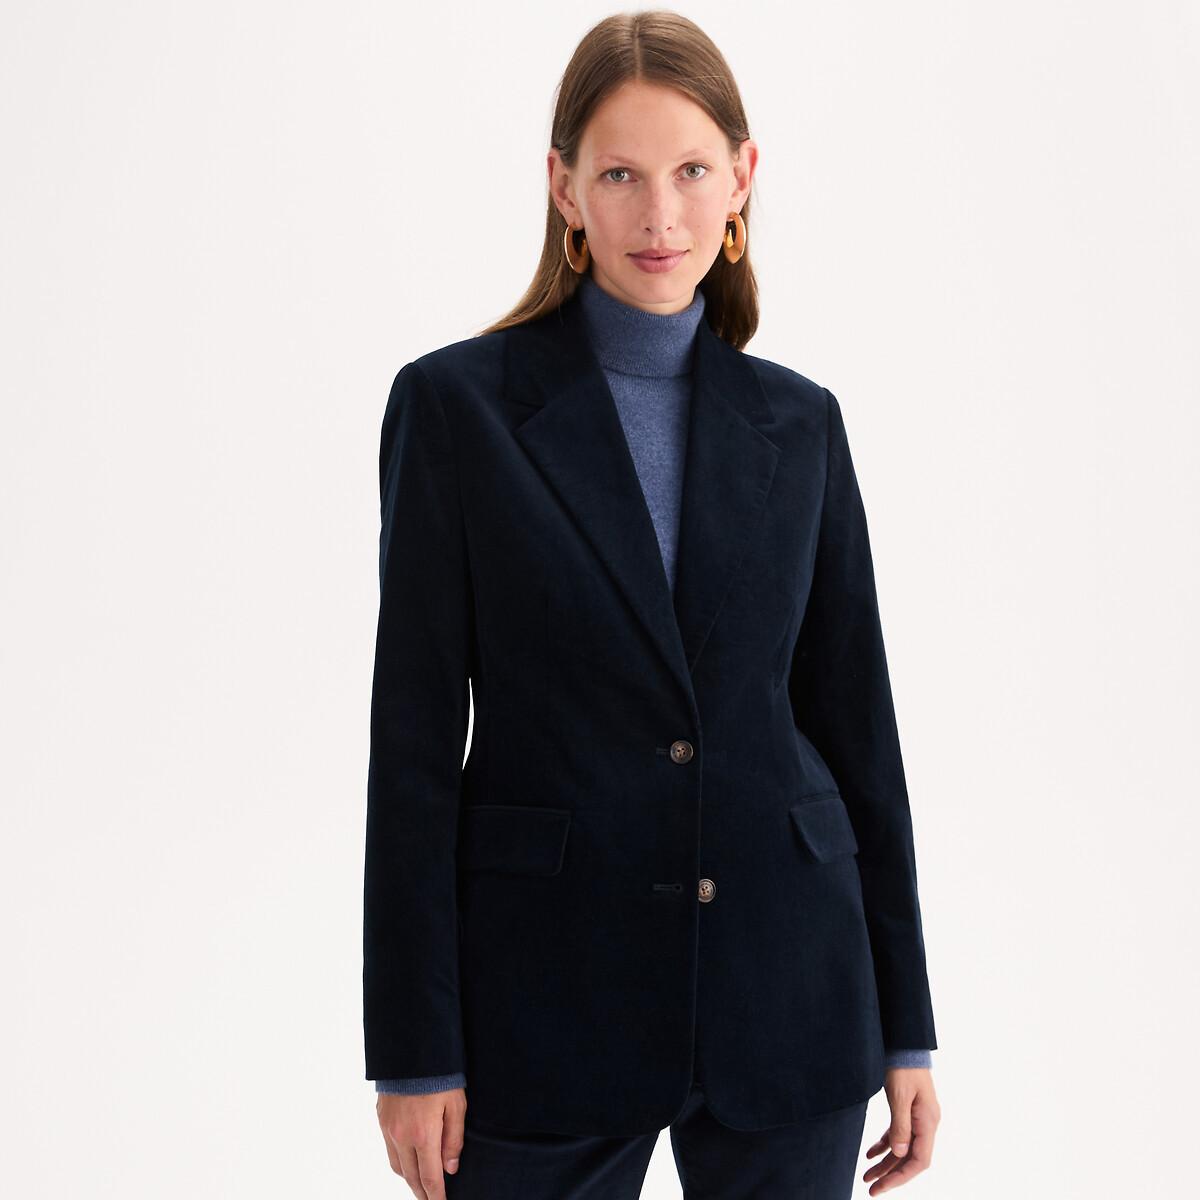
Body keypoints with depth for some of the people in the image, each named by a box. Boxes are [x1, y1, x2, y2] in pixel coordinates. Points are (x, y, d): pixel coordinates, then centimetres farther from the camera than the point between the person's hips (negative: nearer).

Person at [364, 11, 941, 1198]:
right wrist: (414, 1052, -7)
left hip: (787, 993, 3)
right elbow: (414, 738, -5)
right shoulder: (457, 403, -4)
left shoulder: (797, 423, 5)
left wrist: (905, 1027, 7)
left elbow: (854, 720, 8)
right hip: (548, 992, -2)